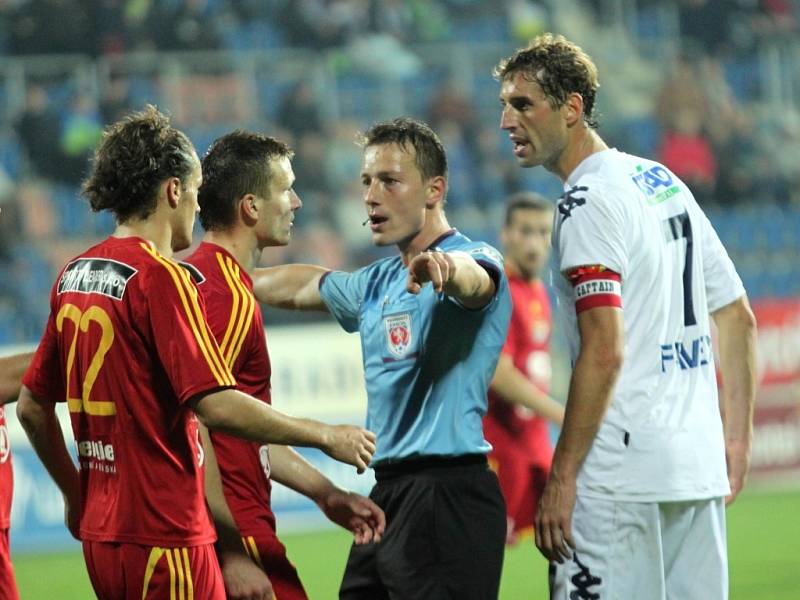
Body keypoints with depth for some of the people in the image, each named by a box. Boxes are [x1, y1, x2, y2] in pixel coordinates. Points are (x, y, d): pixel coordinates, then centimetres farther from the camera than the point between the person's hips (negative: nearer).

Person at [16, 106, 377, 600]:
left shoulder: (73, 276, 11)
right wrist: (327, 436, -11)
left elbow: (32, 406, 17)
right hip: (165, 539, -8)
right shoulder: (161, 278, -13)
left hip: (102, 535, 8)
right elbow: (215, 406, -21)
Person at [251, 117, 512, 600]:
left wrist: (444, 267, -55)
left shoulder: (472, 259, -8)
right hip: (388, 494, 9)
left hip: (447, 496, -9)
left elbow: (473, 279, -33)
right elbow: (305, 285, 38)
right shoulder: (378, 283, 20)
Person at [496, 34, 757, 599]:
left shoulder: (588, 202, -10)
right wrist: (737, 439, 20)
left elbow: (604, 351, -19)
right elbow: (739, 318, 20)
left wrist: (562, 475, -18)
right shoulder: (665, 183, 17)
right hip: (701, 467, 9)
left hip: (623, 477, -9)